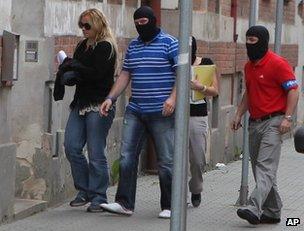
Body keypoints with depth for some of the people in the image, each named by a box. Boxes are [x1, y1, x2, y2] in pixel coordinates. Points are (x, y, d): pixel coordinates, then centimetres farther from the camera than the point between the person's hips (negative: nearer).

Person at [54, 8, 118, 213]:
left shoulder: (106, 47, -7)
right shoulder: (83, 46, 17)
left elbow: (96, 73, -18)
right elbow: (73, 70, 18)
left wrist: (72, 66, -8)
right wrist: (68, 69, -4)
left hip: (99, 105, -8)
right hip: (80, 103, 8)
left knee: (96, 153, -6)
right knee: (72, 147, 1)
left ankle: (99, 197, 2)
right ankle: (85, 191, 13)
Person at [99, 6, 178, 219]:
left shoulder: (169, 43, -3)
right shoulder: (133, 46, 16)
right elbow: (125, 75, 18)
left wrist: (173, 97, -21)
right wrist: (111, 98, 7)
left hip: (161, 113, -6)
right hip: (135, 111, 6)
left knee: (166, 160, 0)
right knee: (127, 157, -1)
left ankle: (169, 207, 8)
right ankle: (125, 203, 2)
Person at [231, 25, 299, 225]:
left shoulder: (278, 64, -10)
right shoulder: (249, 66, 15)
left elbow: (293, 91, -11)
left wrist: (287, 118, -19)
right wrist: (239, 114, 16)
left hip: (273, 122, -9)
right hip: (255, 123, 9)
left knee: (265, 166, -16)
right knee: (259, 168, 10)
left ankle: (255, 209, -27)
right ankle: (273, 211, 18)